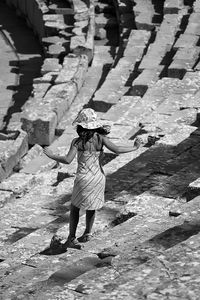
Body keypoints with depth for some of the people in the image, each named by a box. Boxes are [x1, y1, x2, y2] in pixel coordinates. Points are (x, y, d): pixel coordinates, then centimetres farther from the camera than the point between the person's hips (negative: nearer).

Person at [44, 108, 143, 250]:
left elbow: (67, 160, -17)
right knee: (91, 207, 23)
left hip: (83, 179, -3)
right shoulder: (100, 138, -7)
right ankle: (87, 233, 37)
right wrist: (134, 147, -3)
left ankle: (72, 238, 10)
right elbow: (116, 149, -15)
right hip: (99, 178, 3)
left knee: (75, 207, 15)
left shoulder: (77, 142, -11)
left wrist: (52, 155, -3)